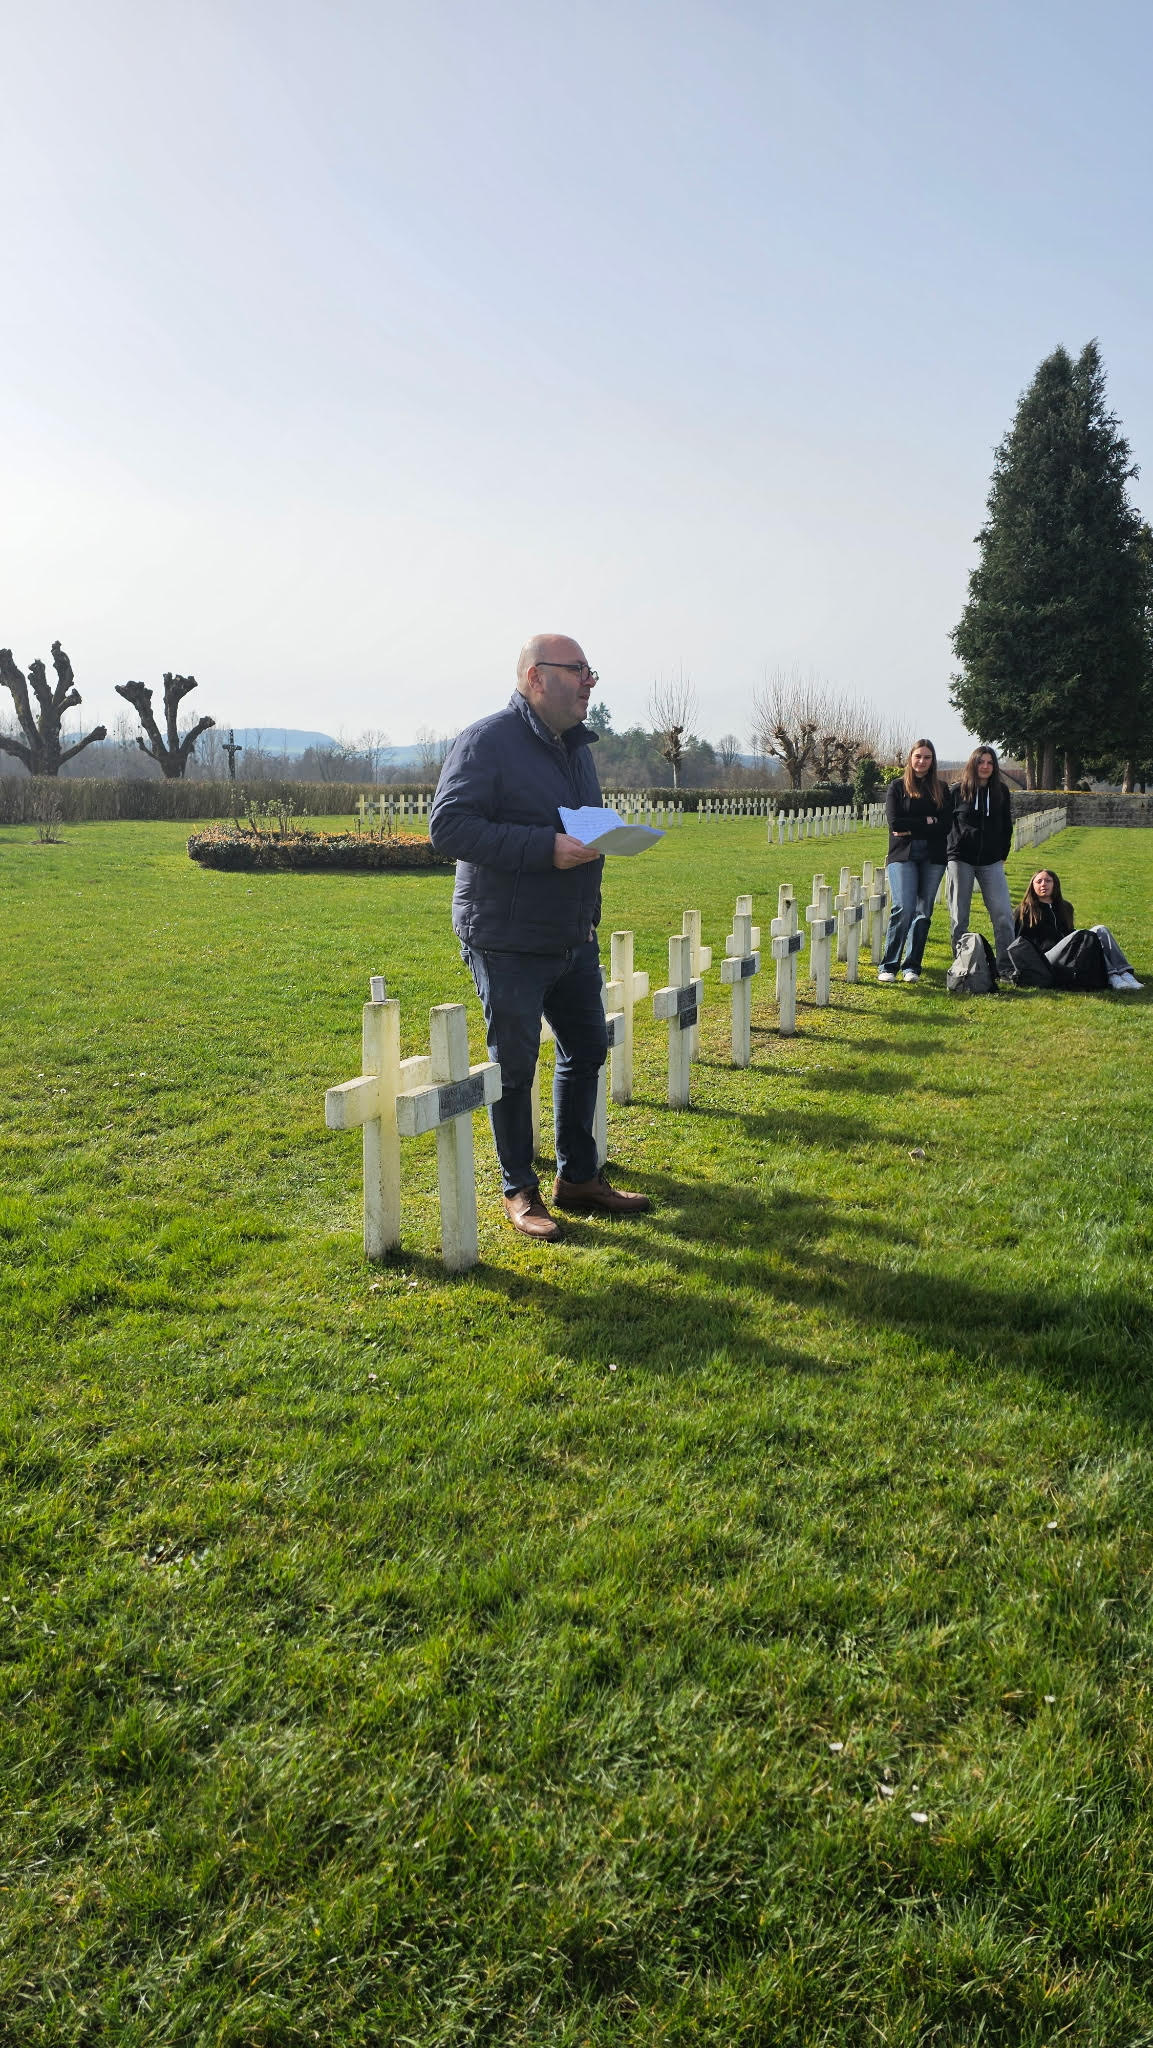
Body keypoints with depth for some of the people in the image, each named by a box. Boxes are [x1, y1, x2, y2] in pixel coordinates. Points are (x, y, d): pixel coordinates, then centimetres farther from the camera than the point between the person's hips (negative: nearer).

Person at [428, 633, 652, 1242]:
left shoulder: (576, 745, 13)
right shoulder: (487, 741, -13)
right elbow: (447, 826, -22)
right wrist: (545, 848, -27)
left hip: (575, 937, 8)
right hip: (508, 941, -8)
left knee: (587, 1049, 13)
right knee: (515, 1065, 2)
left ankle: (578, 1177, 28)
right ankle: (520, 1191, 17)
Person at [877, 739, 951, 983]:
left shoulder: (941, 788, 12)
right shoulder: (897, 786, 7)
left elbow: (946, 825, -1)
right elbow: (895, 821, -6)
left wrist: (912, 829, -8)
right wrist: (927, 822, -6)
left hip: (933, 857, 3)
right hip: (903, 855, -3)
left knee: (924, 912, 2)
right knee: (903, 909, -15)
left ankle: (912, 967, 10)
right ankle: (888, 966, -7)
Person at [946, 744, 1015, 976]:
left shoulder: (1001, 791, 7)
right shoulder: (958, 790, 0)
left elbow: (1007, 826, 15)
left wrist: (1002, 855, 11)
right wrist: (952, 850, 0)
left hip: (991, 862, 2)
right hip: (961, 859, -2)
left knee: (1003, 914, -5)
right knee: (959, 917, 2)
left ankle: (1006, 966, 1)